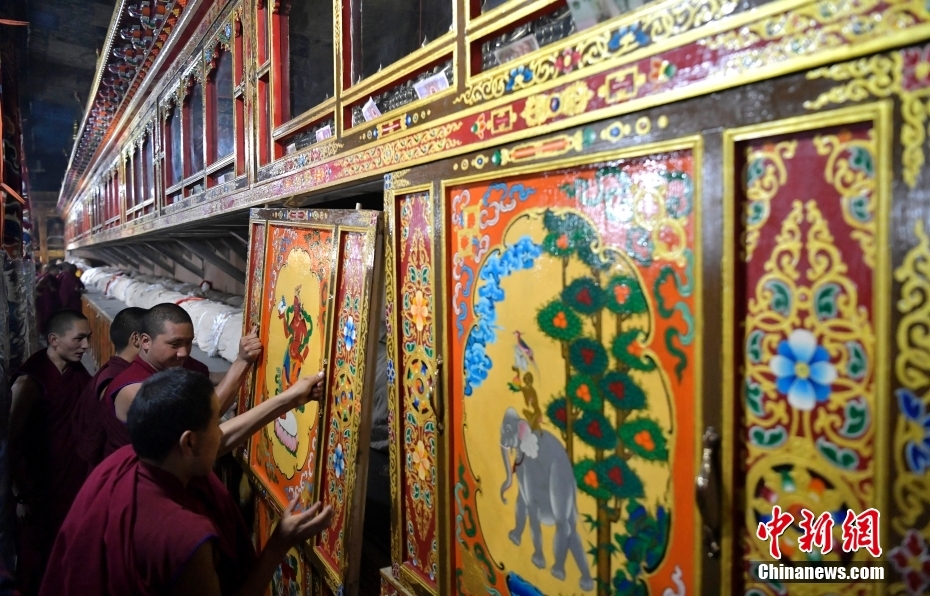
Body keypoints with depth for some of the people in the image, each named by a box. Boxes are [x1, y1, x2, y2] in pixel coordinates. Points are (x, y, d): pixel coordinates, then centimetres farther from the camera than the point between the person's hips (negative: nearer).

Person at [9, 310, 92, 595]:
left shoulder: (78, 372, 0)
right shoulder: (30, 381, -20)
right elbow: (13, 441, -17)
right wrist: (22, 495, -14)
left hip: (75, 478, 6)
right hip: (42, 487, -6)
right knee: (38, 555, 11)